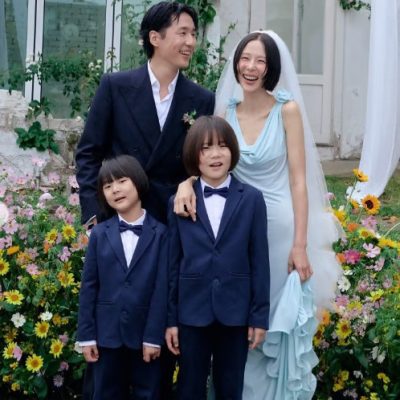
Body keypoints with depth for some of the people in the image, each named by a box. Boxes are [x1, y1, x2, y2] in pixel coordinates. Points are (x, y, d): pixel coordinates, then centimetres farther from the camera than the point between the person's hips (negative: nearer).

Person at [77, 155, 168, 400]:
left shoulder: (160, 233, -4)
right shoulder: (100, 234, 4)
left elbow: (162, 287, -7)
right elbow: (89, 286, 3)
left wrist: (154, 336, -11)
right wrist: (86, 335, -1)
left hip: (145, 333, -2)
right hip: (108, 332, 2)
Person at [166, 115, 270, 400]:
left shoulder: (252, 199, 0)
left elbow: (259, 262, 0)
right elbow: (174, 264, 2)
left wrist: (260, 315, -3)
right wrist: (171, 318, 1)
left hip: (235, 311, 0)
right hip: (192, 310, 1)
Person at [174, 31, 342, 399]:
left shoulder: (287, 110, -8)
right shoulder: (225, 112, 3)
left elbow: (298, 180, -10)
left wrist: (301, 245, -14)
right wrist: (187, 183, -26)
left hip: (282, 227, -4)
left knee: (283, 325, 4)